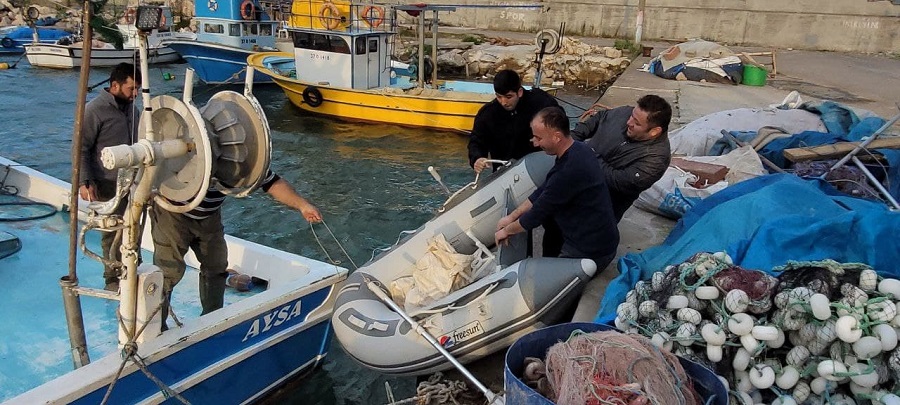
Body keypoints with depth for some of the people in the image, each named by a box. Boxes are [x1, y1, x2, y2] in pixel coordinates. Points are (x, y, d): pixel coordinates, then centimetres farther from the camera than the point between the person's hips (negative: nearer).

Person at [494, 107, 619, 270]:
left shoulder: (570, 170, -30)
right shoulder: (576, 150, -1)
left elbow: (539, 213, -19)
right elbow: (543, 191, 9)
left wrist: (507, 230, -3)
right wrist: (511, 216, 8)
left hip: (592, 252, -9)